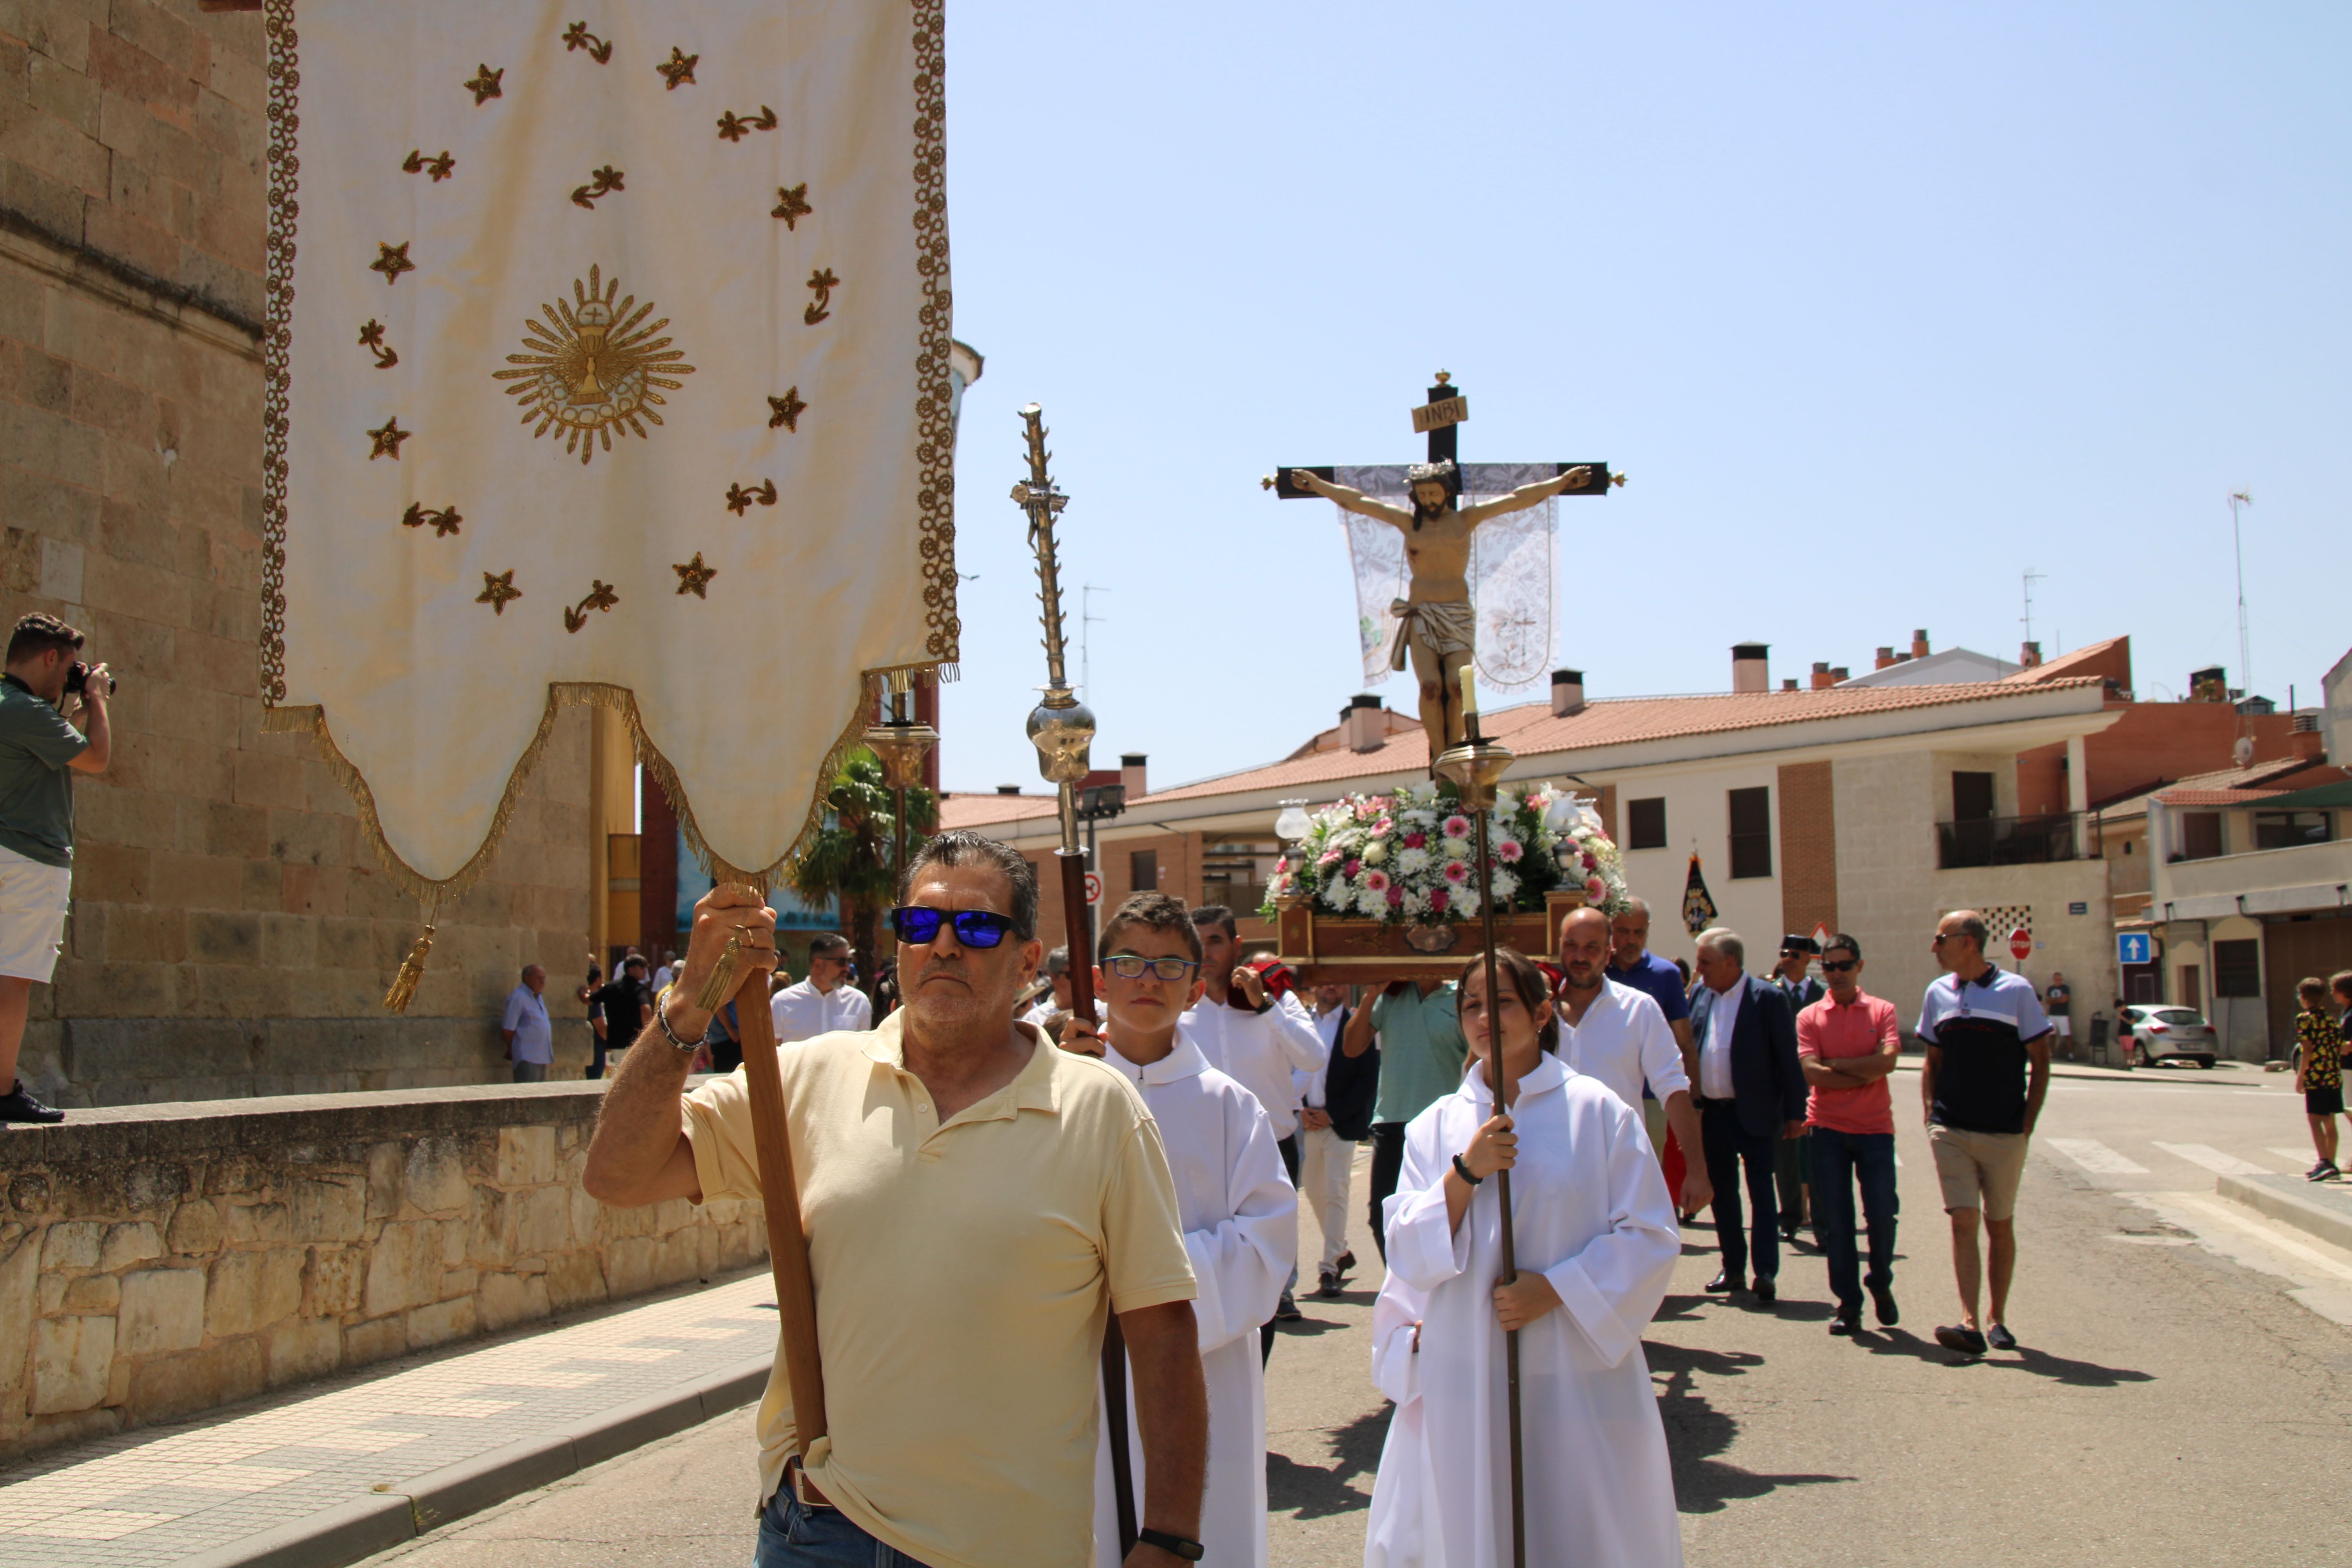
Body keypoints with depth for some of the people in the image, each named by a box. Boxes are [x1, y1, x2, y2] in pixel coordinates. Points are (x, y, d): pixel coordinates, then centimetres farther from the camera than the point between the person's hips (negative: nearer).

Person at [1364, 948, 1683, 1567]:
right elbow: (1408, 1257, 0)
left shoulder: (1597, 1112, 0)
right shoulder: (1435, 1127, 8)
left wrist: (1555, 1288, -15)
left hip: (1575, 1373, -2)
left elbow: (1651, 1237, -3)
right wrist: (1465, 1172, -14)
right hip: (1463, 1381, 2)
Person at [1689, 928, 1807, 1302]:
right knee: (1722, 1193, 12)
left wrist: (1794, 1113, -9)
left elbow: (1788, 1059, -8)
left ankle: (1766, 1272, 1)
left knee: (1761, 1191, -1)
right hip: (1713, 1113, 6)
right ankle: (1733, 1267, 22)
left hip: (1754, 1114, -6)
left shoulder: (1768, 998, -9)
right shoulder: (1702, 995, 6)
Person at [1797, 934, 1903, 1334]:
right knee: (1835, 1219, 1)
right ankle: (1848, 1303, 10)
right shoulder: (1810, 1016, 4)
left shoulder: (1882, 1011, 4)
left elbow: (1888, 1060, -12)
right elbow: (1811, 1072, -8)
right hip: (1828, 1127, 0)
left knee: (1882, 1215, -3)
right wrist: (1864, 1075, -9)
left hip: (1875, 1126, 0)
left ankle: (1881, 1285, 23)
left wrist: (1837, 1064, -9)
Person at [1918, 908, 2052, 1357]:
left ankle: (1997, 1319, 21)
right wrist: (1931, 1116, 4)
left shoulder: (2016, 991, -4)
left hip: (2004, 1134, -2)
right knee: (1963, 1223, -7)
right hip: (1951, 1131, 2)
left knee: (2000, 1225, 9)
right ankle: (1969, 1325, -13)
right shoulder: (1938, 993, 7)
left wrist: (2027, 1124, -6)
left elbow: (2040, 1062, 0)